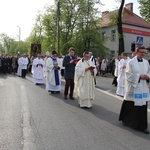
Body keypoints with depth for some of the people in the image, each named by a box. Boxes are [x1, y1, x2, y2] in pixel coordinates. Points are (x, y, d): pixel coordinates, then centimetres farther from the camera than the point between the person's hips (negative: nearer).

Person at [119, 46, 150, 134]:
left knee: (143, 107, 5)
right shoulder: (131, 62, -7)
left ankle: (142, 126, 16)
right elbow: (128, 75, -11)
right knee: (130, 106, 8)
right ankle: (125, 120, 33)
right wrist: (139, 76, -18)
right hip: (133, 88, -4)